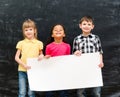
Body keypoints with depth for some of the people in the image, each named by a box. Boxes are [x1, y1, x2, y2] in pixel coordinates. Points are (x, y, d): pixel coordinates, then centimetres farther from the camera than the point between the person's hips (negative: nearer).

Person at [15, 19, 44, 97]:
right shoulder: (21, 43, 3)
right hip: (22, 71, 0)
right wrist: (24, 65, -13)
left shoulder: (39, 43, 3)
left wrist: (41, 56, -11)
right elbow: (16, 57, 2)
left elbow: (41, 54, 14)